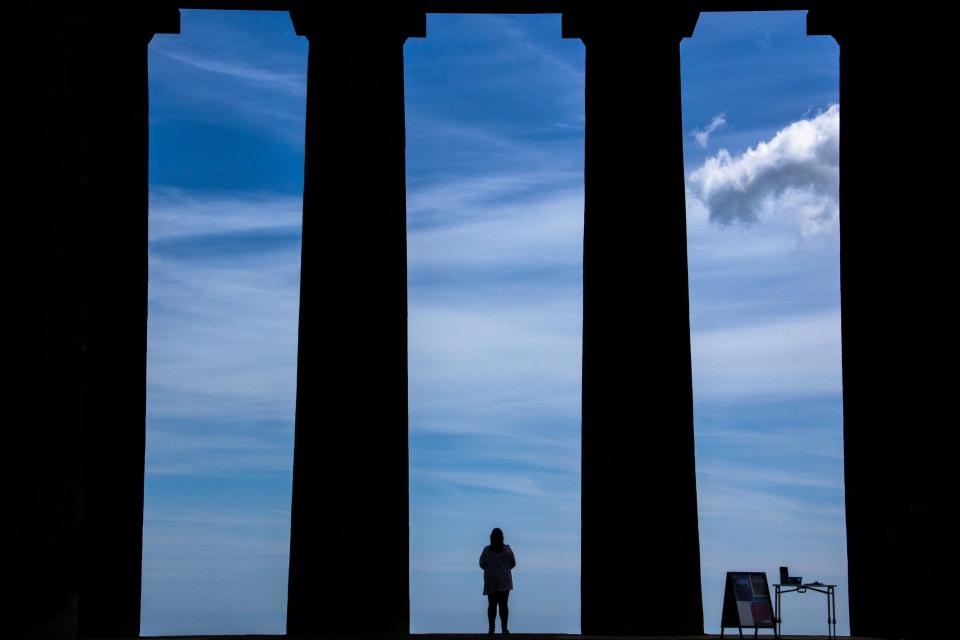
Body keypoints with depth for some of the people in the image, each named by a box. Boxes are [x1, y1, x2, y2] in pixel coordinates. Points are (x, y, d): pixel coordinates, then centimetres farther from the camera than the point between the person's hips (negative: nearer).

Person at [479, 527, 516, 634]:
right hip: (504, 581, 0)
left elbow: (482, 564, -3)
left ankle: (491, 628, 8)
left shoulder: (487, 550, -8)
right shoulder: (507, 549, -6)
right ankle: (504, 629, 1)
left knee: (492, 605, 7)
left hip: (490, 581, 0)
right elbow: (513, 563, 1)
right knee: (503, 605, 3)